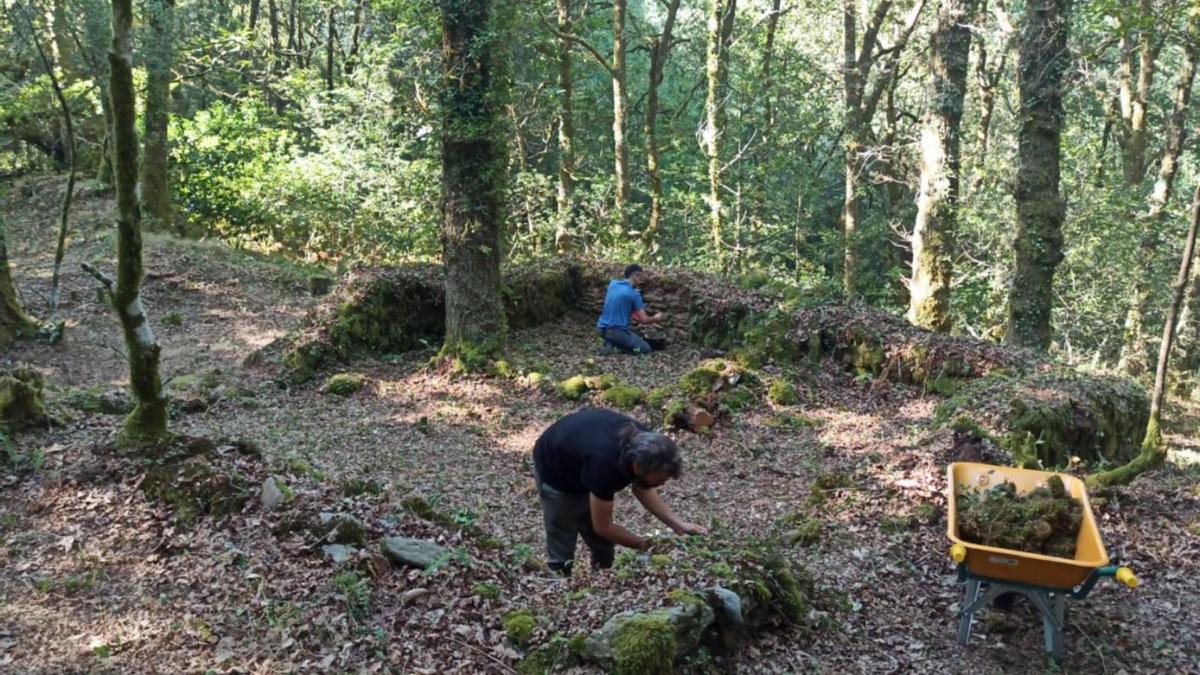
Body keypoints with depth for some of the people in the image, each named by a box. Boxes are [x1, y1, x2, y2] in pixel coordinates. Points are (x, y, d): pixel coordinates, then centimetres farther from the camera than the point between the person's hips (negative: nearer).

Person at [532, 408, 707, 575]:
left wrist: (679, 524, -15)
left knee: (602, 543, 8)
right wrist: (646, 545, -18)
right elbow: (602, 527, -28)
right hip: (555, 471, -6)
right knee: (562, 546, -3)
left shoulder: (642, 443, -25)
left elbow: (643, 489, -5)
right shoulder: (604, 464, -43)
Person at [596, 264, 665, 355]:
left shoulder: (612, 283, 7)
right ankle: (615, 347, -11)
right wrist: (656, 318, 14)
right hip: (616, 331, -7)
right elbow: (644, 320, -6)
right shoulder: (634, 294, -10)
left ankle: (611, 342, 8)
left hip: (601, 328, 7)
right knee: (646, 349, 4)